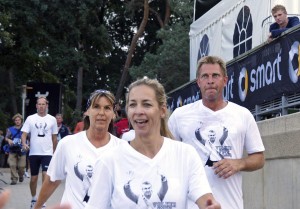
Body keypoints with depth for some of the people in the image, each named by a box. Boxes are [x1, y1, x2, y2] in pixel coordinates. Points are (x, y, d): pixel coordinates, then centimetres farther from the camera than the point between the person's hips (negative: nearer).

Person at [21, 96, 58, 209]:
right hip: (34, 153, 1)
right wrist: (24, 143, -21)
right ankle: (33, 199, 28)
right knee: (34, 178, 9)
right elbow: (24, 134, -1)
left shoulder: (52, 119, 4)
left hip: (47, 153, -1)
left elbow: (54, 137, 12)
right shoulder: (30, 118, 2)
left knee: (46, 176, -13)